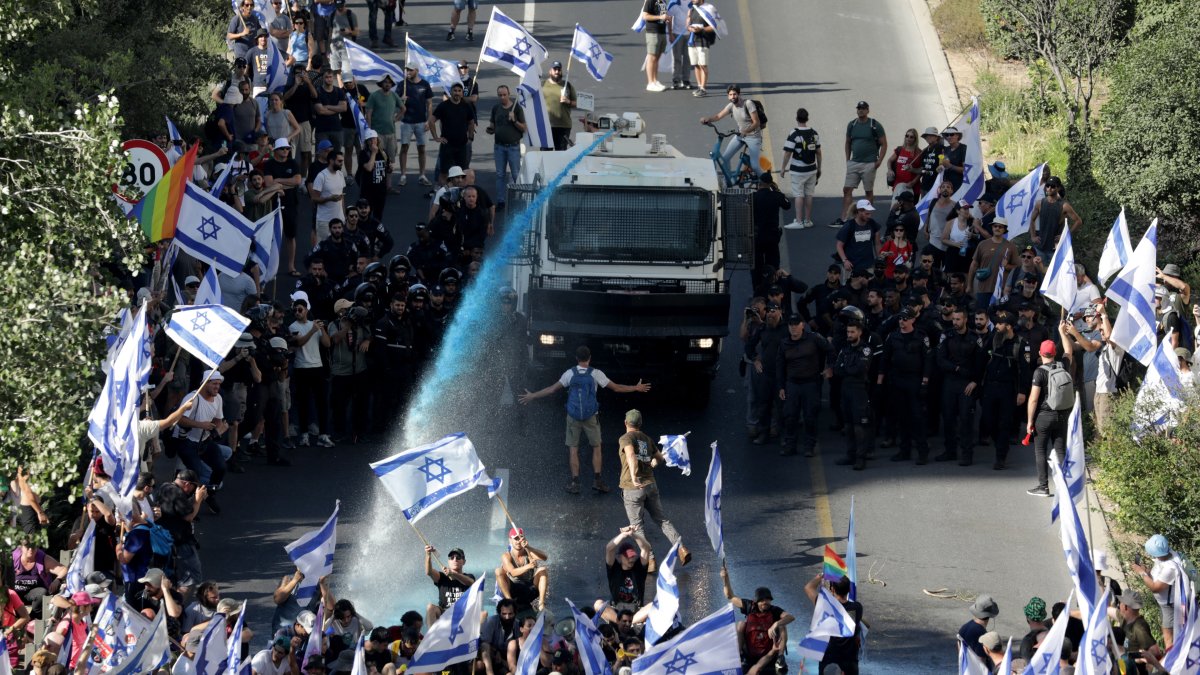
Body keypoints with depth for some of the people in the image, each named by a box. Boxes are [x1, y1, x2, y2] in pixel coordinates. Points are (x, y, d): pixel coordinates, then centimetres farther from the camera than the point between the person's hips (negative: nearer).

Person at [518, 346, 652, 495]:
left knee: (573, 449, 6)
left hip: (573, 417, 1)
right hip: (591, 417, -1)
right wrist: (636, 388, 10)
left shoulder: (570, 373, -3)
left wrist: (532, 396, 8)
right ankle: (597, 480, 4)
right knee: (596, 447, 10)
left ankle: (574, 482, 3)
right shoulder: (596, 374, -6)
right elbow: (616, 388, -2)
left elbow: (552, 389, -2)